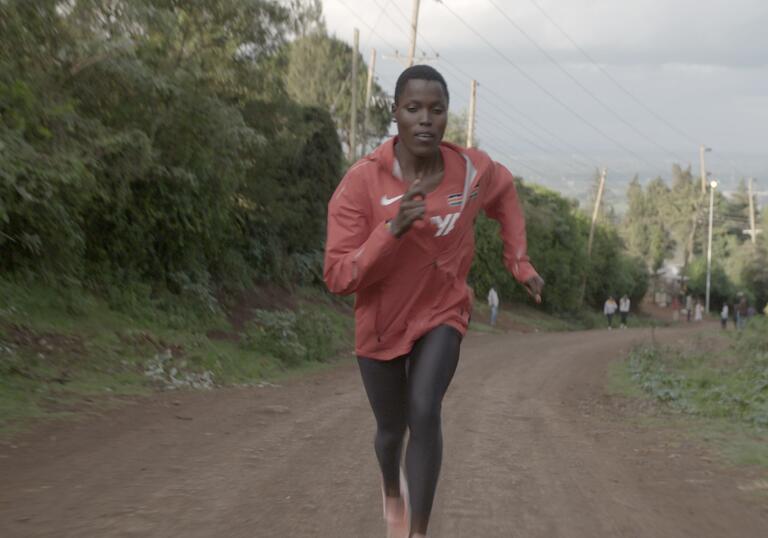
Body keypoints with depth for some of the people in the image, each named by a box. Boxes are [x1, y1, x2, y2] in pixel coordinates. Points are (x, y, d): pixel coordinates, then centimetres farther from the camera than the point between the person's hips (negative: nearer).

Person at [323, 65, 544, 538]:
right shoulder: (362, 181, -27)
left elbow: (505, 193, 8)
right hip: (381, 322, 0)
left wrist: (520, 262, 4)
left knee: (424, 413, -24)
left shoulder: (473, 170, -18)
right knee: (391, 429, 17)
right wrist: (393, 228, -42)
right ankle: (392, 489, 53)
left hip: (442, 314, 0)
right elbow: (339, 278, -29)